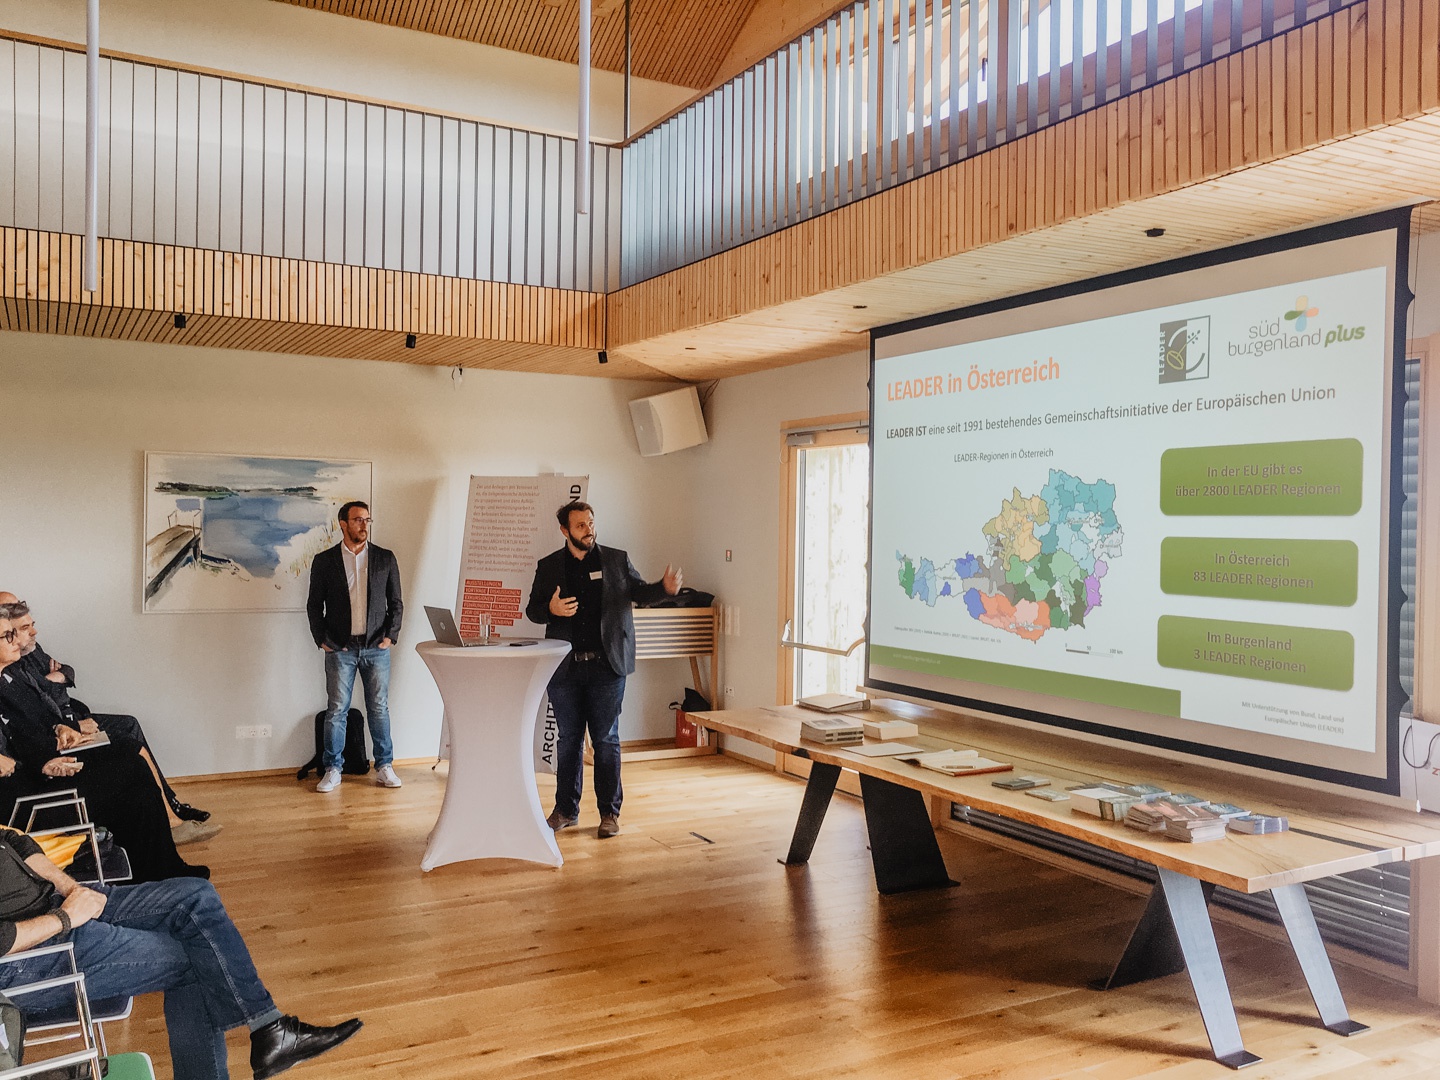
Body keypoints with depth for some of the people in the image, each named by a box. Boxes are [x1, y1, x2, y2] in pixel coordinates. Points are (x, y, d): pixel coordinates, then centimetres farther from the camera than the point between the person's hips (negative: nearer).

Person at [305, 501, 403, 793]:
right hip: (339, 648, -1)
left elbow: (395, 602, 7)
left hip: (377, 648, 1)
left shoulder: (385, 558, 5)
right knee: (336, 710, 2)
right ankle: (333, 770, 13)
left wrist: (390, 635, -2)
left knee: (379, 708, 5)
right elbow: (314, 604, 6)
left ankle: (384, 767, 15)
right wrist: (321, 639, -3)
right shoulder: (324, 561, 3)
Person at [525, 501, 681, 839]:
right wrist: (551, 609, -14)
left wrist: (665, 587, -8)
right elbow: (532, 609, 9)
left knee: (606, 740, 3)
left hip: (606, 667, -1)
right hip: (565, 668, 1)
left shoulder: (616, 560, 6)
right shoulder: (548, 566, 6)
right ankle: (566, 809, 23)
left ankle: (610, 812, 13)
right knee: (568, 740, 11)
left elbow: (639, 592, 13)